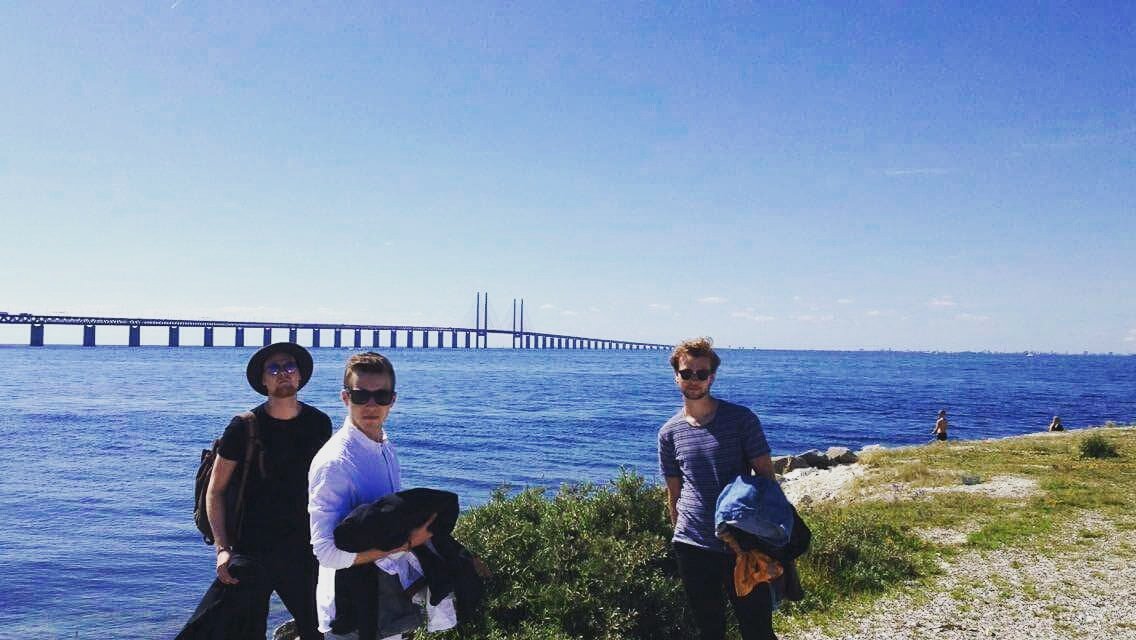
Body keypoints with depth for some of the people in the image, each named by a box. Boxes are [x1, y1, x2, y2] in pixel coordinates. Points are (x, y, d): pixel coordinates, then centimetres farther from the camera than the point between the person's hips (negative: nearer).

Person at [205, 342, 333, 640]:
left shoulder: (319, 424, 0)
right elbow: (215, 491, -5)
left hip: (302, 549, 2)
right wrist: (222, 548, -14)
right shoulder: (243, 428, -8)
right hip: (250, 551, -2)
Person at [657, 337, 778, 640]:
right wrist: (680, 540, 13)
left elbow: (766, 476, -3)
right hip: (693, 547, 3)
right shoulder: (670, 432, 4)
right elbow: (674, 493, 11)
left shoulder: (741, 419, -5)